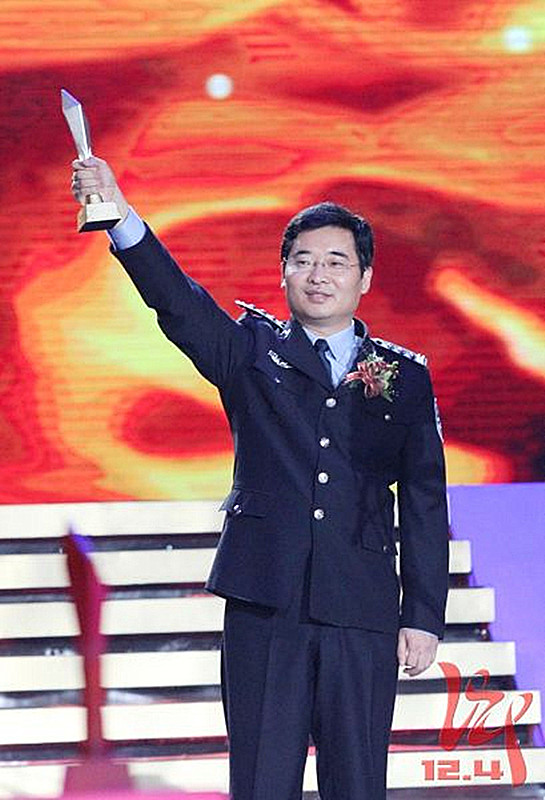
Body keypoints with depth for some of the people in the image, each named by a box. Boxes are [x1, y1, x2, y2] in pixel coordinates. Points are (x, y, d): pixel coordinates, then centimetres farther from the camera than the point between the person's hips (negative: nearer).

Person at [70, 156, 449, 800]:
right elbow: (177, 302, -8)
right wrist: (121, 217, -26)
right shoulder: (252, 350, 9)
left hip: (363, 615, 1)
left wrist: (423, 617, 2)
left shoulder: (406, 376, 10)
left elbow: (425, 503, 9)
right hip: (264, 606, 0)